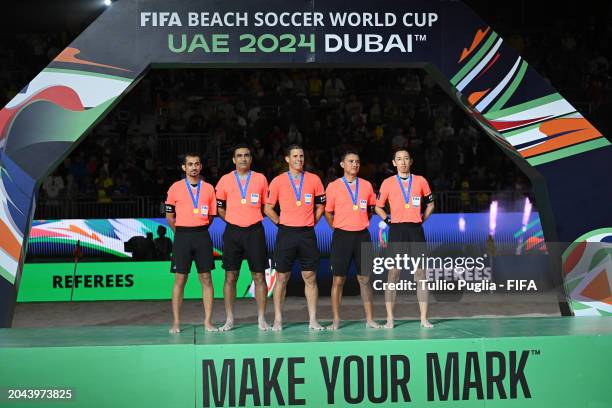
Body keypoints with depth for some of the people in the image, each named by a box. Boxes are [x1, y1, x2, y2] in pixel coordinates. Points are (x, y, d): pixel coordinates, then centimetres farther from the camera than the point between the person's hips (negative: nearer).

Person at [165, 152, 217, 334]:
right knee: (180, 279, -1)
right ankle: (176, 322, 5)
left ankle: (208, 321, 7)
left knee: (206, 279, 2)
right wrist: (182, 233, 8)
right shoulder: (176, 188, 2)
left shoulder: (208, 188, 7)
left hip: (202, 235, 2)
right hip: (182, 236, -2)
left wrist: (199, 230, 9)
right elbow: (169, 215, 7)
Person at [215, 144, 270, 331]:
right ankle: (229, 320, 8)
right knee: (230, 276, 1)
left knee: (259, 276, 0)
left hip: (255, 231, 0)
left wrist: (252, 218, 8)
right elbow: (219, 208, 13)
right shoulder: (225, 180, 5)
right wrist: (234, 220, 8)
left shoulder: (260, 179, 5)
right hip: (232, 231, 0)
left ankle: (261, 319, 6)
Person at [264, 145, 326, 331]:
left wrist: (311, 223, 5)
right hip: (286, 233, -1)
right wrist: (280, 223, 1)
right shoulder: (278, 181, 3)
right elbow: (268, 208, 7)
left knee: (310, 277, 2)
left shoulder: (314, 180, 6)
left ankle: (313, 320, 7)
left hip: (307, 234, 1)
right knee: (281, 277, 2)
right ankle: (278, 320, 9)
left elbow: (320, 206, 13)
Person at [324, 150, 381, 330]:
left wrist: (362, 223, 12)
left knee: (365, 278, 5)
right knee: (338, 279, 0)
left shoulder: (366, 185, 6)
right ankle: (336, 320, 7)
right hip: (342, 236, -2)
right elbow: (328, 212, 6)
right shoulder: (333, 186, -1)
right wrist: (338, 228, 4)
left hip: (362, 236, 2)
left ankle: (369, 319, 12)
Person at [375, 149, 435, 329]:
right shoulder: (388, 183, 4)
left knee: (420, 274, 1)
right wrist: (388, 221, 1)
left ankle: (424, 318, 6)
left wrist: (421, 219, 7)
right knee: (393, 275, -3)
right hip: (397, 231, -1)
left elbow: (430, 204, 19)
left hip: (416, 230, 1)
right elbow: (378, 207, 13)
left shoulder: (420, 181, 7)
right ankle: (389, 318, 1)